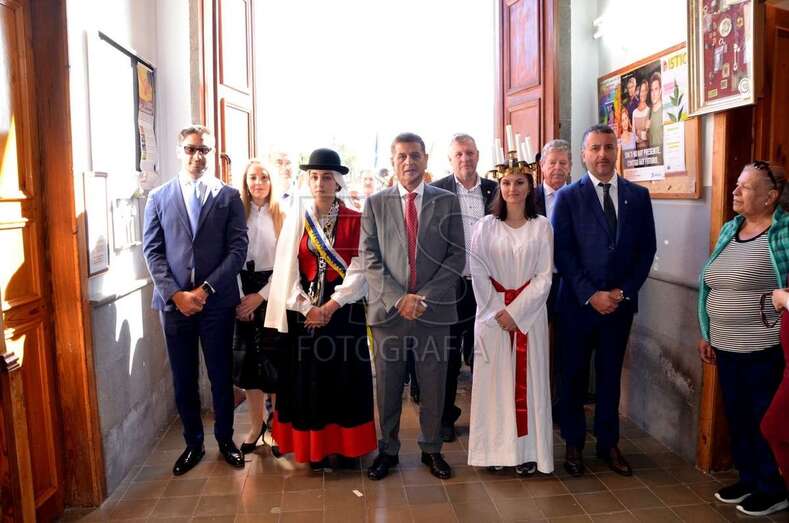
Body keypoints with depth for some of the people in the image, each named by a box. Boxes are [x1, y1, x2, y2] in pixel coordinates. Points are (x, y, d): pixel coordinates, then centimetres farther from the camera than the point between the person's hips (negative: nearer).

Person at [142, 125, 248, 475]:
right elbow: (153, 251, 2)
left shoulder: (228, 196, 3)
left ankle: (225, 439, 27)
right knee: (183, 378, 10)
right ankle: (193, 444, 27)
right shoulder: (158, 197, 7)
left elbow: (238, 249, -4)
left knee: (221, 375, 9)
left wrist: (206, 289, -12)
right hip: (174, 301, 1)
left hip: (217, 301, -1)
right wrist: (175, 294, -10)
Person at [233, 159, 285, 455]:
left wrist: (262, 295, -9)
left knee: (275, 358, 0)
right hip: (244, 292, 1)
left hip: (273, 291, -1)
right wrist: (240, 299, -7)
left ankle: (276, 423, 14)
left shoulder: (282, 217, 1)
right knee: (249, 359, 5)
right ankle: (256, 424, 18)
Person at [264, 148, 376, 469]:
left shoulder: (355, 221, 1)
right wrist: (307, 308, -11)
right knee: (309, 377, 5)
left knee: (344, 376, 5)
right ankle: (315, 448, 19)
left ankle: (343, 446, 20)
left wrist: (332, 305, -15)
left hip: (344, 310, -1)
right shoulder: (296, 218, 4)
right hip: (304, 309, 1)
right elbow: (286, 270, -1)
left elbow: (359, 270, -6)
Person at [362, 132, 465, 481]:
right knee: (387, 385, 10)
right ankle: (387, 450, 27)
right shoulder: (375, 204, 6)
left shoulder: (447, 202, 5)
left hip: (433, 309, 0)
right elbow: (370, 259, 0)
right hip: (388, 309, 0)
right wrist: (398, 299, -12)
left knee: (433, 385, 10)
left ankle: (431, 449, 29)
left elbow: (456, 256, 0)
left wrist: (424, 297, -11)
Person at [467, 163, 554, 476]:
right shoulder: (485, 226, 3)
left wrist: (515, 312, -11)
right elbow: (479, 273, -1)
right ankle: (497, 448, 16)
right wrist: (498, 311, -11)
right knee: (495, 378, 5)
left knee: (528, 378, 4)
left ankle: (528, 450, 15)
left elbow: (544, 277, -3)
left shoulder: (541, 226, 1)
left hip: (529, 313, 0)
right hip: (492, 313, 1)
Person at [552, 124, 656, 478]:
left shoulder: (638, 195, 6)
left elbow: (647, 248, 5)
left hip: (620, 302, 3)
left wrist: (624, 290, -6)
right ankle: (574, 444, 24)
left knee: (610, 375, 13)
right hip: (577, 303, -2)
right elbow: (562, 252, -8)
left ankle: (608, 443, 28)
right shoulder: (568, 197, -3)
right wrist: (590, 295, -13)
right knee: (573, 376, 9)